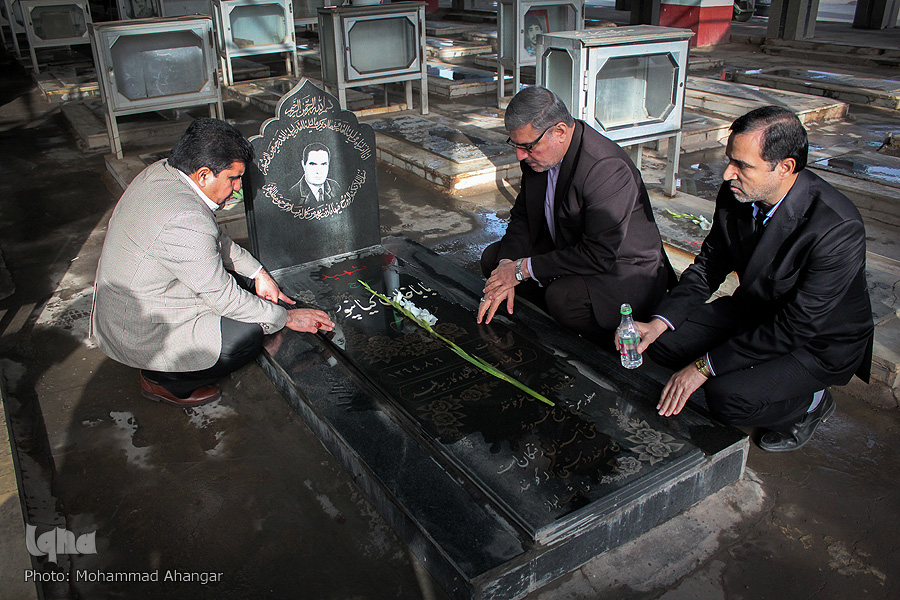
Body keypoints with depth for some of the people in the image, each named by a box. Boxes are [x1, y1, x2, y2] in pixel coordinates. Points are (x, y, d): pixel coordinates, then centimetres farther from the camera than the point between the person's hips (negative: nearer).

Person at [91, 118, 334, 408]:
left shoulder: (162, 171, -3)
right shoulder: (186, 221, -32)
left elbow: (214, 238, 12)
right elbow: (224, 298, -22)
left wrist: (257, 272, 10)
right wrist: (286, 317, -10)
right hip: (139, 337, -10)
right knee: (250, 331, -11)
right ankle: (164, 380, 5)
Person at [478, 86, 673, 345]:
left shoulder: (608, 169, -31)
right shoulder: (538, 152, -6)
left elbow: (600, 257, -32)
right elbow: (522, 217, 5)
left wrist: (523, 268, -26)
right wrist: (507, 266, -14)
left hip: (624, 271, -8)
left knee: (563, 297, -36)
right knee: (493, 257, 1)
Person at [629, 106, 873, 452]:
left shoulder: (837, 228, -32)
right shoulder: (736, 194, -12)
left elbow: (795, 328, -29)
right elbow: (708, 267, -1)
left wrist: (705, 366, -28)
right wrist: (658, 323, -16)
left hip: (819, 340, -6)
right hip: (755, 311, 7)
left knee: (727, 397, -28)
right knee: (663, 340, -10)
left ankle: (811, 403, 4)